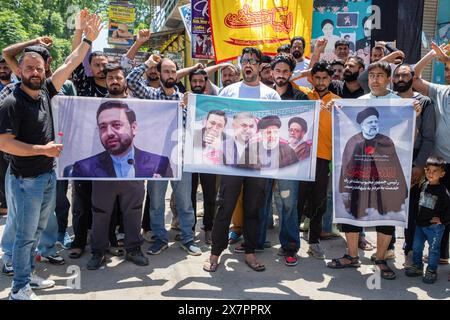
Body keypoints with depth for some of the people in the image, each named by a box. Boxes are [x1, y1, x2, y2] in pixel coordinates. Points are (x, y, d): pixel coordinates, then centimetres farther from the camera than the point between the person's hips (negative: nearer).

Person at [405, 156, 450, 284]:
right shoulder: (423, 186, 3)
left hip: (434, 227, -6)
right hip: (420, 224, 6)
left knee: (433, 249, 6)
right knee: (417, 247, 14)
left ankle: (432, 271, 20)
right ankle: (417, 266, 30)